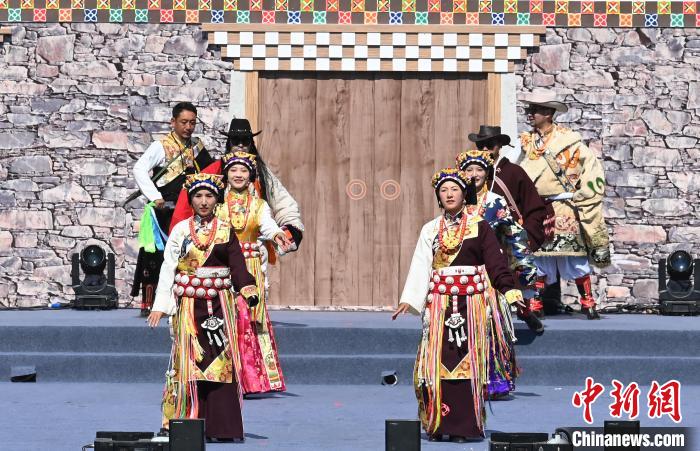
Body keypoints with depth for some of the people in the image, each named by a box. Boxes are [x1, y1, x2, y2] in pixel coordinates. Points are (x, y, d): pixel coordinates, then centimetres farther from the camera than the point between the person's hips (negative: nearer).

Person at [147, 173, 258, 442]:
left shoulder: (226, 231, 7)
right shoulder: (181, 230, 5)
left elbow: (237, 266, 0)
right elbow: (168, 268, 3)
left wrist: (248, 290, -18)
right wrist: (160, 306, -3)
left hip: (219, 304, 0)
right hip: (189, 305, 0)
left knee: (220, 361, -4)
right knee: (189, 362, -1)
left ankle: (221, 426, -2)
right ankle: (186, 423, 3)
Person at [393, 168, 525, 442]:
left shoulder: (479, 226, 3)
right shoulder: (430, 230, 11)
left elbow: (495, 260, -6)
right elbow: (420, 267, 6)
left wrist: (509, 289, -19)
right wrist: (408, 300, -4)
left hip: (471, 302, -2)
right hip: (440, 303, 2)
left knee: (467, 360, -4)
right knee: (438, 360, -2)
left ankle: (463, 425, -1)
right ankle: (437, 423, 3)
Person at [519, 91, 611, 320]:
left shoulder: (568, 139, -4)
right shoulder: (528, 141, 10)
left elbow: (592, 167, -3)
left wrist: (583, 195, -4)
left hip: (564, 207, -4)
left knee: (574, 257, -2)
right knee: (538, 258, 3)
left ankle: (588, 302, 7)